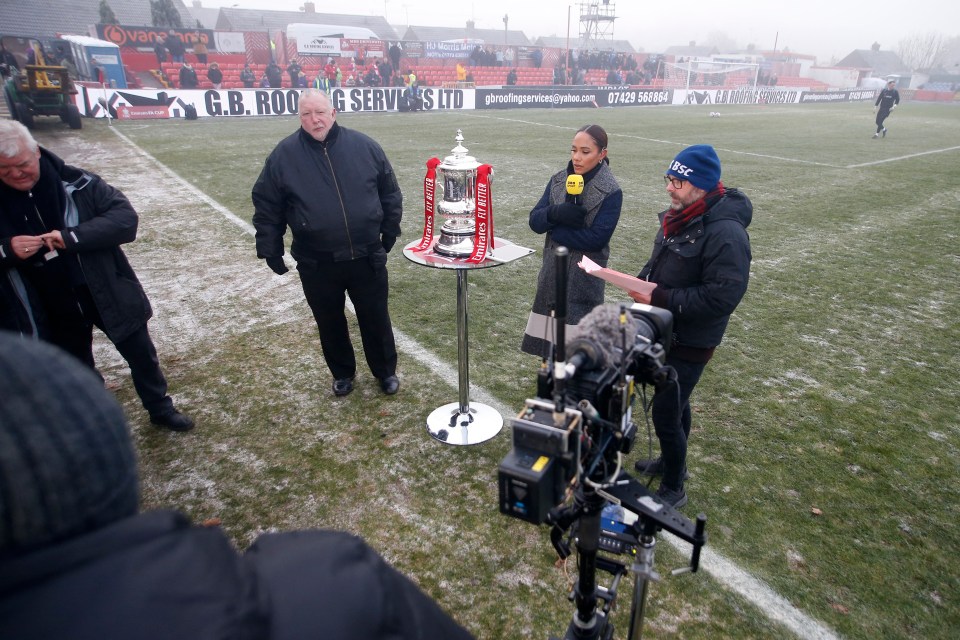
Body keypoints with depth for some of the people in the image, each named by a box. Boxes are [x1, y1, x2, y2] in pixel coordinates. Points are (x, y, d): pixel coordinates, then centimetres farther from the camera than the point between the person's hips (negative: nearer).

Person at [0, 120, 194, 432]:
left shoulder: (75, 182, -12)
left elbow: (125, 216, -18)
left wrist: (72, 237, -29)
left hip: (106, 293, -1)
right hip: (52, 311, 2)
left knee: (141, 352, 12)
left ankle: (160, 408, 36)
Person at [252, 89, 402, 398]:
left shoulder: (363, 146, -2)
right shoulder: (284, 155, -3)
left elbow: (389, 191, 9)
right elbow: (267, 206, 3)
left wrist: (389, 230, 9)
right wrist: (271, 250, 2)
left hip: (367, 257, 0)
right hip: (316, 264, 0)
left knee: (376, 319, 12)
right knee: (330, 323, 15)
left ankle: (386, 371, 33)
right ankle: (342, 373, 37)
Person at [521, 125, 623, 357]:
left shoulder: (611, 192, -12)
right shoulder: (558, 180, 3)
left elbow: (595, 239, -20)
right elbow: (535, 220, -2)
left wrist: (551, 227, -12)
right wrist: (555, 213, -24)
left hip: (583, 279, -5)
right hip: (552, 273, 5)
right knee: (548, 337, 15)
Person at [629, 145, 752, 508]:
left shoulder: (725, 233, -25)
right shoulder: (681, 216, 4)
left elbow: (721, 297, -29)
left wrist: (660, 299, -27)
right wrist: (644, 281, -3)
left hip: (690, 342, -9)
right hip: (665, 331, 9)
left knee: (665, 413, -1)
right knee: (674, 403, 24)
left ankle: (673, 490, 20)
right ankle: (672, 462, 46)